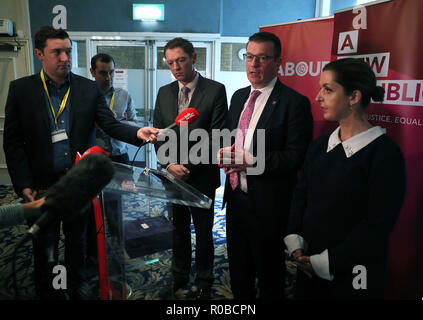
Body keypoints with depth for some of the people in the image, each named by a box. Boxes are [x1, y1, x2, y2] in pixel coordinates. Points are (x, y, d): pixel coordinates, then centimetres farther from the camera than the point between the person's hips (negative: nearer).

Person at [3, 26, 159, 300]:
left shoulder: (89, 89, -1)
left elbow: (111, 125, -7)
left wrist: (137, 133, -28)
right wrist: (24, 185, -10)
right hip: (42, 185, -1)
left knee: (77, 241, 19)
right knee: (45, 248, 15)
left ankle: (77, 287, 41)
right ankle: (47, 292, 39)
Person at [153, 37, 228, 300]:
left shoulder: (215, 90, -7)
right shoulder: (164, 93, 7)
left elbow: (217, 135, -11)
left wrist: (189, 166, -17)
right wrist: (169, 164, -8)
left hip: (201, 176, -3)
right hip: (172, 175, 4)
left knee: (203, 232, 11)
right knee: (179, 229, 17)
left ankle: (204, 282, 31)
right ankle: (179, 275, 38)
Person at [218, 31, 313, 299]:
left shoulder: (294, 102, -14)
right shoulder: (239, 96, 8)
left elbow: (296, 156, -18)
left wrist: (252, 161, -26)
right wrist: (226, 152, -5)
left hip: (268, 204, -6)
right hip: (236, 198, 7)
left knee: (269, 276, 15)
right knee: (238, 270, 25)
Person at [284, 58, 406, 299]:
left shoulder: (385, 153, -15)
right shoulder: (320, 145, 3)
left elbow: (378, 225, -17)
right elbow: (301, 196, 5)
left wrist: (326, 262, -16)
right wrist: (295, 242, -8)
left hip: (351, 276, -5)